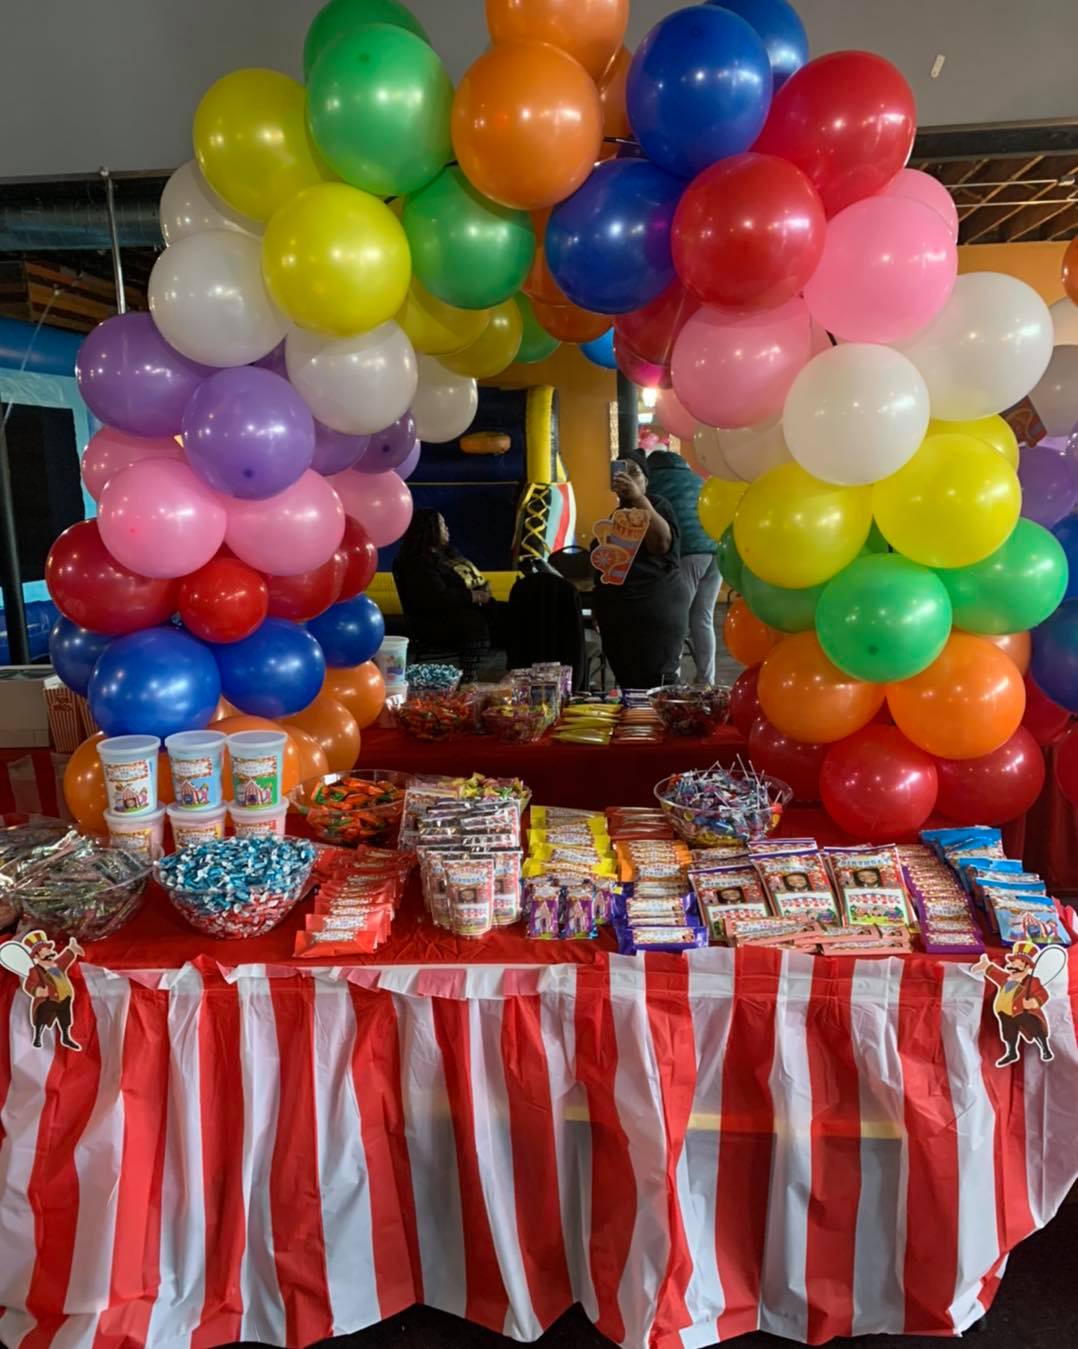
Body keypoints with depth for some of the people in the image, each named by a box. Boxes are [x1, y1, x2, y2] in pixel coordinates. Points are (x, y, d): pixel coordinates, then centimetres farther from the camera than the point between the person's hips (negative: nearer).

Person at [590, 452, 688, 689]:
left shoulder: (656, 505, -3)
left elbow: (662, 544, -25)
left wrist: (638, 499, -28)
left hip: (654, 611, -7)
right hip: (616, 612, 8)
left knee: (656, 686, -11)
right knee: (628, 685, 10)